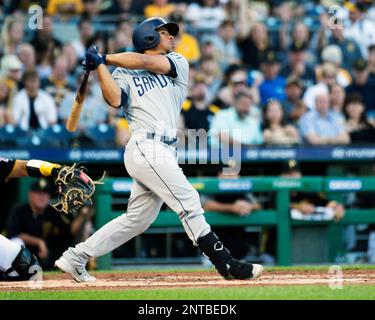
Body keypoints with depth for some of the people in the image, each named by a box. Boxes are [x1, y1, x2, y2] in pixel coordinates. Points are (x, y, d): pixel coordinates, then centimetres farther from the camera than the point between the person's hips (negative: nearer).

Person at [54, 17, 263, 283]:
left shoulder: (178, 64, 19)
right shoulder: (123, 75, 9)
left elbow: (146, 62, 2)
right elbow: (115, 100, -11)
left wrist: (106, 58, 7)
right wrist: (100, 67, -14)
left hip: (164, 152, 6)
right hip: (145, 148, -6)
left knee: (137, 220, 8)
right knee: (189, 202, -12)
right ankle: (227, 265, -11)